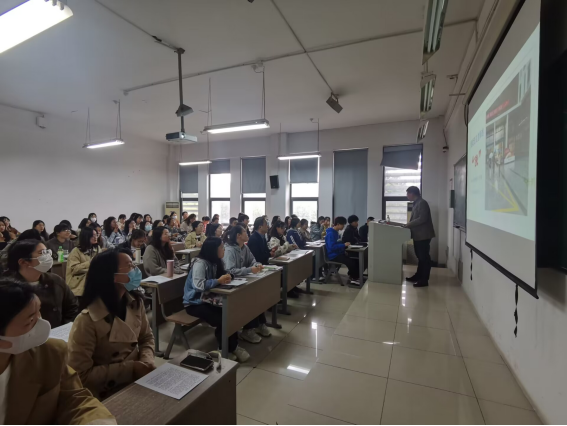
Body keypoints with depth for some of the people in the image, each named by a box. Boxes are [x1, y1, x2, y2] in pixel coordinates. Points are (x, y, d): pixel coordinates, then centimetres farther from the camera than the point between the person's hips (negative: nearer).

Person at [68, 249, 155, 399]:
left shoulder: (135, 302, -5)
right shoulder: (87, 321, -22)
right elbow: (82, 375, -18)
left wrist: (147, 361, -11)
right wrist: (129, 368, -19)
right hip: (108, 393, -5)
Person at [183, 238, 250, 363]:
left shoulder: (215, 262, 4)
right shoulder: (200, 263, -21)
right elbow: (199, 285, -32)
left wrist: (226, 278, -14)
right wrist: (219, 281, -27)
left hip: (206, 298, 7)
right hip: (194, 302, -7)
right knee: (222, 320, -22)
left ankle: (232, 347, 0)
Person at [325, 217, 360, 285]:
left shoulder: (335, 232, 11)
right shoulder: (331, 233, -19)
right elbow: (332, 247, -27)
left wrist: (343, 249, 5)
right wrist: (344, 245, -25)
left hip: (338, 253, 10)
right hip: (333, 255, -10)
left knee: (355, 260, 0)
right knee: (351, 262, -20)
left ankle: (352, 276, 11)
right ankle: (354, 278, 0)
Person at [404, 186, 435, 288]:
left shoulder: (422, 203, -15)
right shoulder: (416, 203, 16)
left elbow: (422, 219, -23)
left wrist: (408, 225, -19)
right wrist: (408, 225, 6)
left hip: (423, 235, -10)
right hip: (418, 235, 10)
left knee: (424, 257, -4)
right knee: (420, 256, 16)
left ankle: (424, 280, 2)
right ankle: (418, 276, 26)